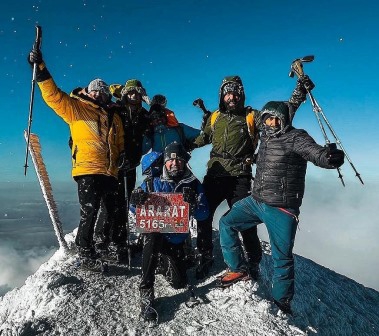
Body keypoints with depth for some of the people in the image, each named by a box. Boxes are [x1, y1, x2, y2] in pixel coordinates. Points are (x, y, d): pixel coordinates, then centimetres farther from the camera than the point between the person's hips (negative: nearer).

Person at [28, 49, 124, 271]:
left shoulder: (114, 118, 22)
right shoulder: (76, 108, 10)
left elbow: (121, 145, 27)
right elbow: (53, 95, -3)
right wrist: (41, 69, -13)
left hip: (110, 173, 5)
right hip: (88, 171, -5)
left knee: (115, 212, 12)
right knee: (89, 214, -8)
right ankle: (86, 254, 9)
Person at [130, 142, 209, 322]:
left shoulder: (193, 184, -5)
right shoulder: (153, 182, -7)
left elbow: (204, 215, -11)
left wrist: (193, 204, -33)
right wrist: (136, 201, -29)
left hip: (177, 239, 2)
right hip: (154, 233, -2)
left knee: (179, 283, 3)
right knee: (153, 235, -37)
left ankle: (164, 261, 36)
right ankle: (146, 292, -27)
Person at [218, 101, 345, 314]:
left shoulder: (296, 137, -12)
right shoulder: (266, 137, 10)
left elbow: (316, 153, -27)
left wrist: (332, 156, -48)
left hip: (281, 210, -7)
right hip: (256, 201, 7)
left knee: (282, 258, 2)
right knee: (227, 223, 6)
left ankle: (282, 301, 25)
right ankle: (238, 270, 21)